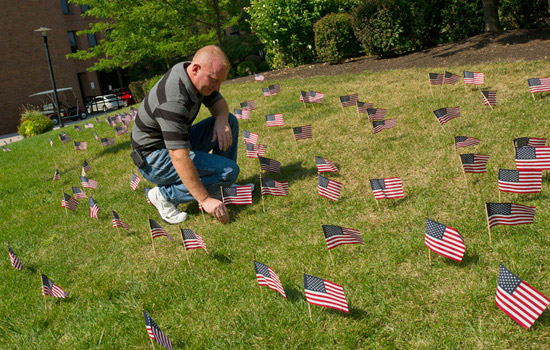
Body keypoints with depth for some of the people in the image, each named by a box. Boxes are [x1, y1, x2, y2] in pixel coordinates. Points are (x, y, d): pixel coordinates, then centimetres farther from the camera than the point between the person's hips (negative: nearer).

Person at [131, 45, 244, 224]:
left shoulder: (191, 71, -5)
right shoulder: (173, 102, -33)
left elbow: (218, 102, 10)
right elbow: (180, 159, -36)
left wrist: (221, 121, -14)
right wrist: (205, 200, -33)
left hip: (175, 143, 10)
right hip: (155, 159, -10)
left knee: (230, 121, 4)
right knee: (229, 171, -20)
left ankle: (215, 188, 9)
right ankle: (165, 195, -8)